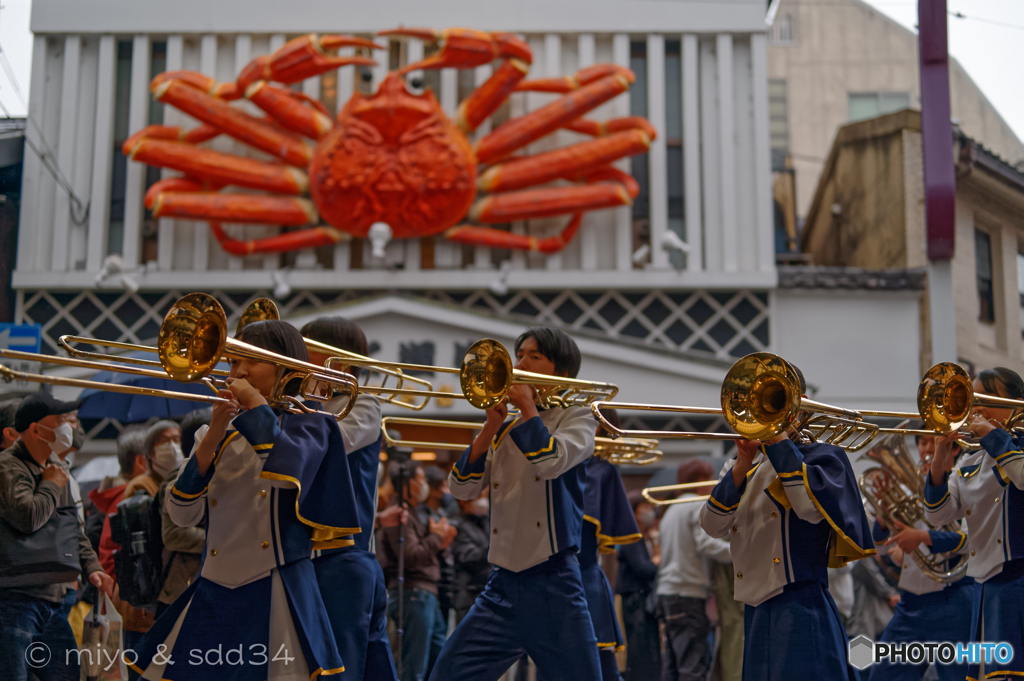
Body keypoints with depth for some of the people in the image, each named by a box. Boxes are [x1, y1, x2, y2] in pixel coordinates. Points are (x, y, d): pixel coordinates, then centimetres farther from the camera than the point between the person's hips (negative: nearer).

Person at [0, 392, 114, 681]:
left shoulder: (53, 467, 18)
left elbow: (73, 527, 25)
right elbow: (28, 516, -30)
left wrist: (90, 566, 11)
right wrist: (52, 486, -10)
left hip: (52, 600, 9)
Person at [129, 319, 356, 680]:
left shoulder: (307, 424, 4)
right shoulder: (214, 435, 15)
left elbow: (285, 468, -20)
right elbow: (183, 515, 2)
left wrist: (255, 403, -10)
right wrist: (214, 434, -6)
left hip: (275, 589, -4)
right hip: (214, 593, 4)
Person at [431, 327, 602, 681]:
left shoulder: (576, 417, 3)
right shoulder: (503, 430, 17)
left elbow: (551, 461, -18)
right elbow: (461, 487, 5)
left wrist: (526, 406, -8)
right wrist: (491, 426, -3)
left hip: (554, 584, -4)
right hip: (504, 584, 5)